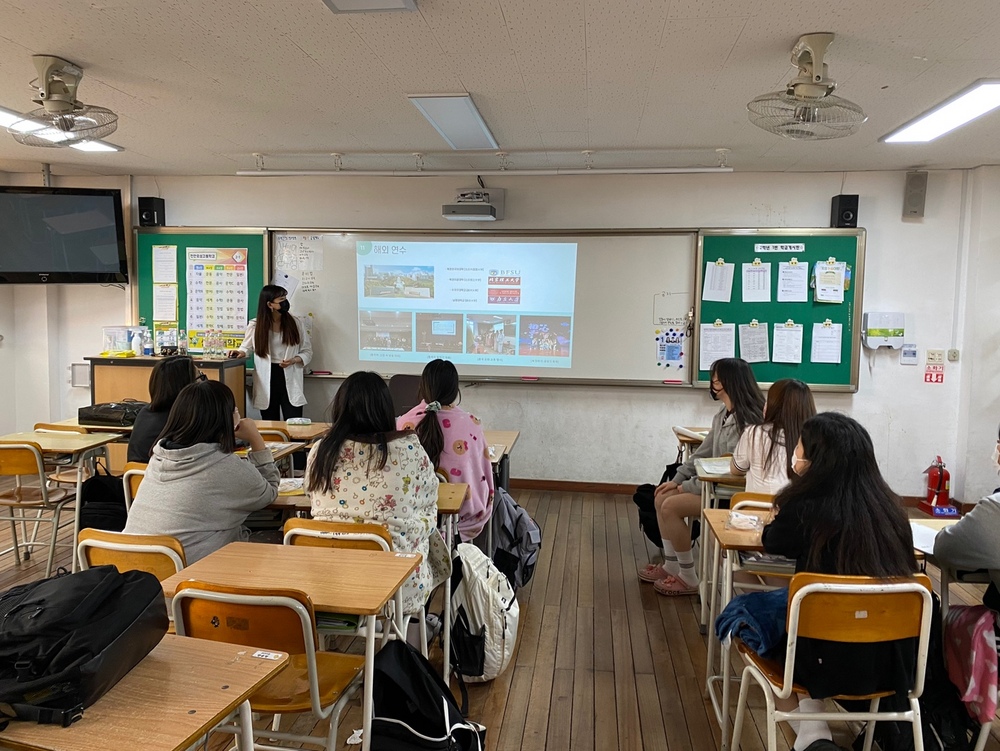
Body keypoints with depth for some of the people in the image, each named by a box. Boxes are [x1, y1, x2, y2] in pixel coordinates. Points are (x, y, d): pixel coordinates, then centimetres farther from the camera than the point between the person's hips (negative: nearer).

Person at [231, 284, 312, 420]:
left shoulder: (296, 323, 0)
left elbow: (307, 351, 5)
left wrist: (294, 360, -14)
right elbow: (247, 348, 14)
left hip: (290, 379, 0)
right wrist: (241, 352, -8)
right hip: (266, 380, 1)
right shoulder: (255, 325, -1)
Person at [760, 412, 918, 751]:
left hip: (830, 660, -6)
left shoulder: (805, 509, -18)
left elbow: (771, 542, 4)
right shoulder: (889, 505, -2)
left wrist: (800, 483, 12)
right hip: (891, 660, 6)